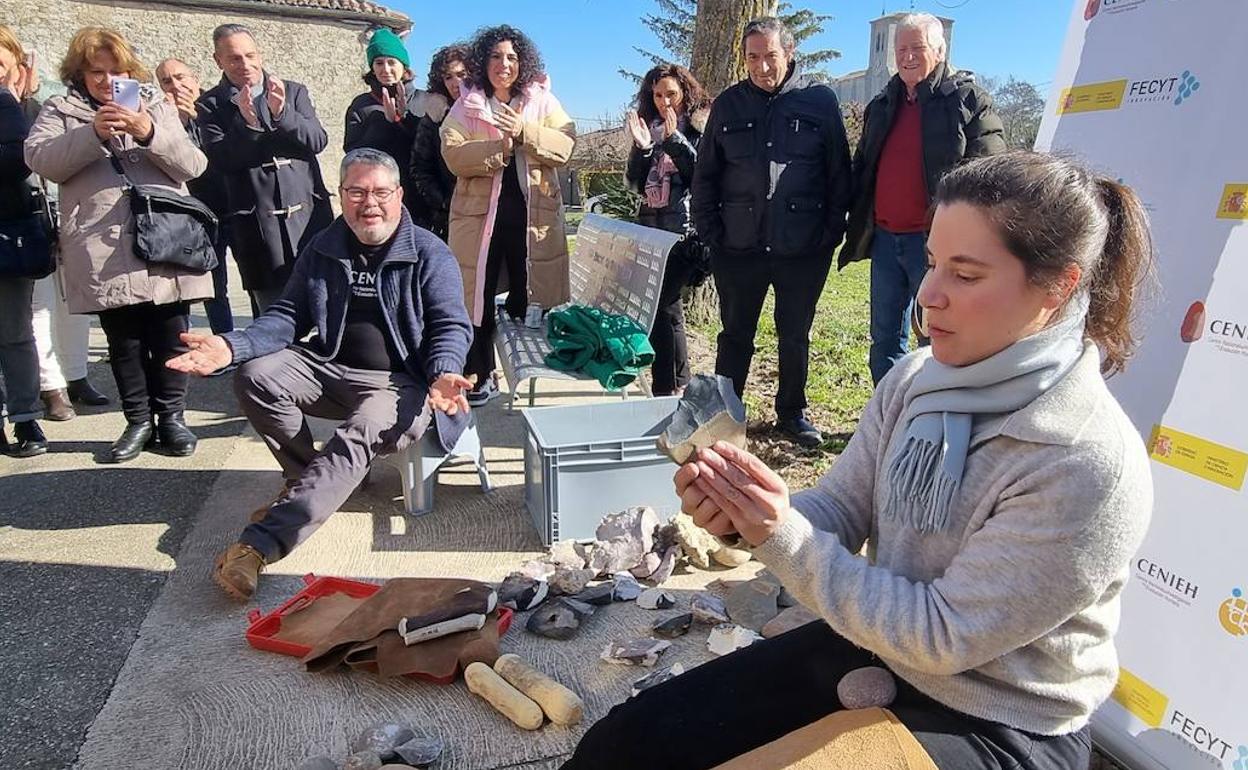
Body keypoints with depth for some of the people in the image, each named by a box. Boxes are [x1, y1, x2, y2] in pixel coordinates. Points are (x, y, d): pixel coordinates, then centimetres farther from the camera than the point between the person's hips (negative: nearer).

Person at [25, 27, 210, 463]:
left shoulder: (156, 108, 16)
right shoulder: (61, 111, 14)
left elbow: (193, 165, 4)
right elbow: (39, 160, -3)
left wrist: (150, 134, -12)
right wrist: (93, 133, -14)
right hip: (105, 254, 0)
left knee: (170, 337, 2)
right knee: (123, 341, 5)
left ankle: (171, 417, 15)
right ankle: (139, 421, 16)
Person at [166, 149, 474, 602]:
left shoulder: (429, 254, -3)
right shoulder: (322, 250, 10)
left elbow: (451, 326, -8)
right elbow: (288, 316, 9)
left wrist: (443, 375, -30)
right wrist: (230, 346, -11)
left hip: (401, 382, -5)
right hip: (331, 369, 5)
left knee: (362, 431, -34)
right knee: (255, 375, -18)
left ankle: (261, 543, -36)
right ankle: (308, 481, -1)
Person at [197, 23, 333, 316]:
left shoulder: (294, 92, 12)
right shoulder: (211, 105, 6)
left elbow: (318, 140, 1)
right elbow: (219, 159, -5)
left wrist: (282, 113, -16)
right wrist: (246, 123, -19)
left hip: (309, 214, 2)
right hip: (257, 224, -2)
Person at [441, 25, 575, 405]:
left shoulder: (543, 102, 10)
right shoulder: (466, 106, 8)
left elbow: (564, 146, -4)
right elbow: (453, 155, -6)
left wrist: (524, 132, -18)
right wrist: (500, 147, -17)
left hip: (534, 215, 0)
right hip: (480, 214, 0)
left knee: (529, 295, 6)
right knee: (478, 294, 3)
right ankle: (480, 376, 16)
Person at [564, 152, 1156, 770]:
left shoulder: (1091, 467, -25)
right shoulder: (913, 378, -6)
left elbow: (940, 635, -22)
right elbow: (841, 513, -2)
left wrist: (784, 539, -28)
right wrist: (743, 514, -23)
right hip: (872, 650, 5)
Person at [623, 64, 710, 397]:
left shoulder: (701, 127, 0)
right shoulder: (650, 128, 15)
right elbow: (636, 184, 9)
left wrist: (673, 139, -17)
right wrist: (641, 147, -6)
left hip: (684, 231, -6)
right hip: (651, 229, 6)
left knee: (656, 304, -14)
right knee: (666, 306, 11)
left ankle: (667, 388, -4)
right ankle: (680, 382, 24)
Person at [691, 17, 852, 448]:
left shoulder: (820, 100, 2)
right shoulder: (729, 105, 7)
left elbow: (839, 173, 3)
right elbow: (705, 176, 9)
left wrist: (832, 231, -3)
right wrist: (710, 232, 2)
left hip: (803, 248, -1)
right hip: (738, 247, 1)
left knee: (795, 335, 11)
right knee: (735, 335, 10)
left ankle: (792, 413, 27)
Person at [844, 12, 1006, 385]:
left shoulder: (967, 98, -2)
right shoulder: (883, 104, 15)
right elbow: (862, 168, 22)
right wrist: (858, 225, 14)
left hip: (934, 241, -6)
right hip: (884, 238, 6)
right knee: (884, 336, 13)